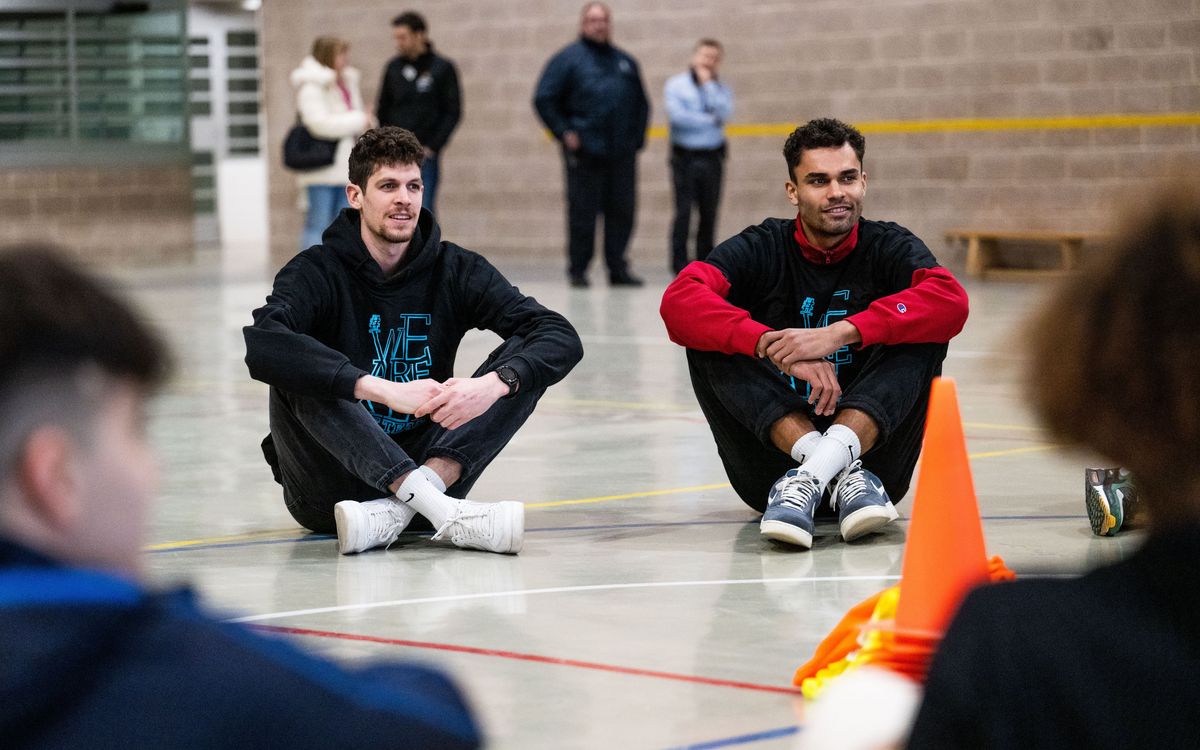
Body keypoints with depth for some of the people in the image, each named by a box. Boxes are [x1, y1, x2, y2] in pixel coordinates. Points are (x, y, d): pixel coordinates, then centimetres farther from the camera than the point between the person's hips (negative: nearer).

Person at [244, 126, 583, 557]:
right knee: (296, 373, -29)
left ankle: (395, 511, -32)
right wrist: (385, 390, -39)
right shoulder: (319, 271, -8)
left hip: (423, 468, 3)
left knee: (521, 364, -14)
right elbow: (261, 345, -30)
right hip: (331, 486, -3)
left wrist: (491, 385, -30)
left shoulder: (455, 270, 1)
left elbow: (563, 339, -9)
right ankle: (446, 513, -40)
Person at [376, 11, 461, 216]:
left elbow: (453, 112, -2)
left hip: (425, 157, -3)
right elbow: (383, 110, 15)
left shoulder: (442, 68, -1)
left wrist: (432, 147, -10)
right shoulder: (394, 67, 9)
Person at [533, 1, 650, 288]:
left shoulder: (625, 62, 17)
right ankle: (578, 271, 5)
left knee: (622, 212, 3)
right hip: (585, 153, -4)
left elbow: (641, 103, 25)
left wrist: (637, 136, 13)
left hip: (622, 154, 4)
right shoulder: (568, 58, 3)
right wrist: (564, 132, -7)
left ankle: (618, 268, 10)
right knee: (582, 212, -2)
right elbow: (544, 99, 0)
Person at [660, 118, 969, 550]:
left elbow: (952, 303, -21)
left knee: (923, 330, -18)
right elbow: (678, 302, -20)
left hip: (866, 444, 0)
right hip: (775, 450, 0)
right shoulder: (762, 250, 1)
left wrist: (840, 334, -31)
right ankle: (839, 472, -34)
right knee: (711, 336, -18)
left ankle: (812, 473, -37)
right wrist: (776, 347, -33)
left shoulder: (888, 247, 2)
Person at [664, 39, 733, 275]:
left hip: (712, 157, 3)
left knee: (709, 213, 6)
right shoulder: (676, 85, 2)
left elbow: (724, 113, -9)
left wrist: (708, 83, -7)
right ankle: (680, 264, -7)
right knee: (684, 210, -8)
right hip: (685, 156, -3)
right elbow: (677, 115, -12)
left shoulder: (721, 89, 11)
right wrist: (710, 120, -7)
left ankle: (705, 261, 14)